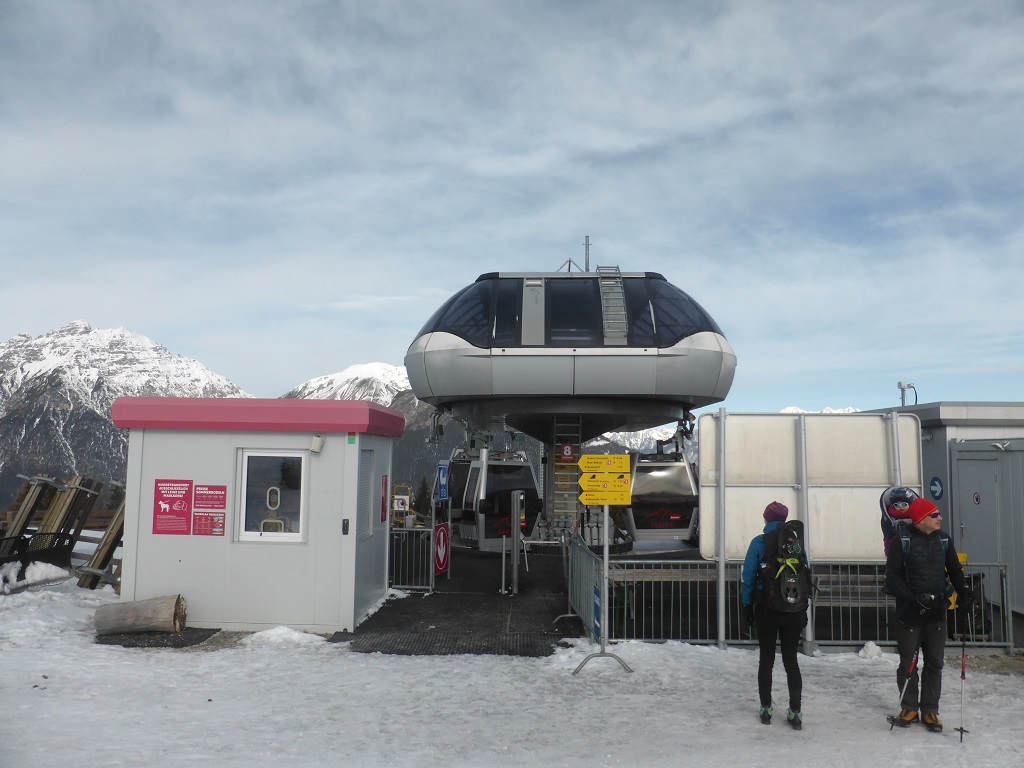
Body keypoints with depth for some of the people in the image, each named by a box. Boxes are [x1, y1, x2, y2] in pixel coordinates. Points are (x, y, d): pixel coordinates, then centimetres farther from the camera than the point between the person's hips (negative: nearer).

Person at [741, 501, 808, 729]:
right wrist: (804, 610, 8)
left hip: (766, 609, -1)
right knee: (791, 659, 10)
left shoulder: (758, 543, -5)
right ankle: (795, 711, 8)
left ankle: (766, 708, 16)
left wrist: (747, 604, 3)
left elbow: (749, 575, -6)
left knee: (766, 659, 10)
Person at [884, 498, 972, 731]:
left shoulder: (943, 539, 5)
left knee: (934, 662, 8)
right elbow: (892, 576, -10)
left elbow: (955, 570, 14)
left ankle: (930, 710, 19)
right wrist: (912, 598, -22)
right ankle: (909, 708, 18)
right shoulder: (902, 541, -9)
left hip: (937, 611, 4)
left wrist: (963, 590, -6)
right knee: (908, 662, 4)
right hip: (909, 612, -4)